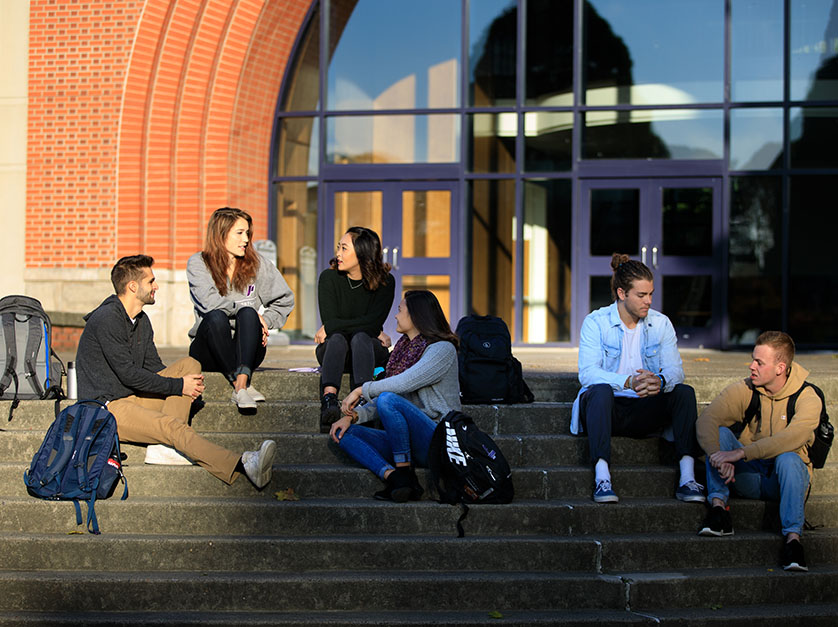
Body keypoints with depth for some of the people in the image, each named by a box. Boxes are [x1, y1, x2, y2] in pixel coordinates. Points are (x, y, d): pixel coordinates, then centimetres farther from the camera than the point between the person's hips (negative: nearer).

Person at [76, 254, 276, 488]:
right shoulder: (106, 319, -16)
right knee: (172, 425, -31)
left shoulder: (141, 320, 13)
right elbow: (128, 374, -21)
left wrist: (188, 385, -3)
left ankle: (162, 446, -23)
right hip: (107, 408, -9)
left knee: (189, 364, -4)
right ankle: (242, 465, -47)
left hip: (135, 397, 9)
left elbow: (153, 367, 17)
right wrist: (178, 386, -15)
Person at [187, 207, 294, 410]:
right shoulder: (198, 263, 1)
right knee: (216, 317, -33)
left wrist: (264, 321, -2)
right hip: (208, 352, -2)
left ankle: (241, 384, -49)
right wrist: (249, 310, -13)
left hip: (245, 350, 2)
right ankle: (243, 385, -41)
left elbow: (285, 301, 15)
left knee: (248, 314, -29)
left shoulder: (256, 263, 10)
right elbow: (211, 302, -15)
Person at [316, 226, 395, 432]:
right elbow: (329, 321, -11)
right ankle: (329, 399, -59)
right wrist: (374, 332, -14)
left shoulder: (385, 281, -5)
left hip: (370, 350, 0)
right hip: (333, 350, 1)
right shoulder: (329, 278, -3)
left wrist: (330, 328, -18)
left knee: (360, 338, -35)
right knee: (337, 339, -34)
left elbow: (374, 322, -14)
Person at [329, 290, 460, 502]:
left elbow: (403, 384, -21)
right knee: (344, 432, -6)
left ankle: (405, 474, -24)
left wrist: (361, 390, -11)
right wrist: (354, 414, 0)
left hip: (438, 442, -8)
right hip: (407, 443, 8)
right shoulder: (403, 349, 18)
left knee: (389, 400, -31)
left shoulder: (442, 349, -8)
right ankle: (392, 476, -29)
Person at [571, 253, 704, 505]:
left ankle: (687, 478, -29)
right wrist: (628, 382, -36)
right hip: (606, 408, -3)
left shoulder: (661, 324, 6)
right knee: (601, 391, -35)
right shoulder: (595, 323, -5)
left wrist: (660, 381, -32)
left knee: (684, 392, -22)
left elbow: (675, 369, -5)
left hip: (645, 412, 3)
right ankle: (602, 479, -43)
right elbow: (587, 373, -18)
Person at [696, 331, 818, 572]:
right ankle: (718, 507, -26)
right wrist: (719, 457, -37)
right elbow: (707, 419, -18)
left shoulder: (808, 398, -13)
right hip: (748, 477, 3)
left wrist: (740, 453, -38)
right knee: (719, 433, -19)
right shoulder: (743, 390, -4)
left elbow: (792, 439, -31)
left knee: (788, 458, -35)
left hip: (783, 479, -3)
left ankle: (792, 537, -34)